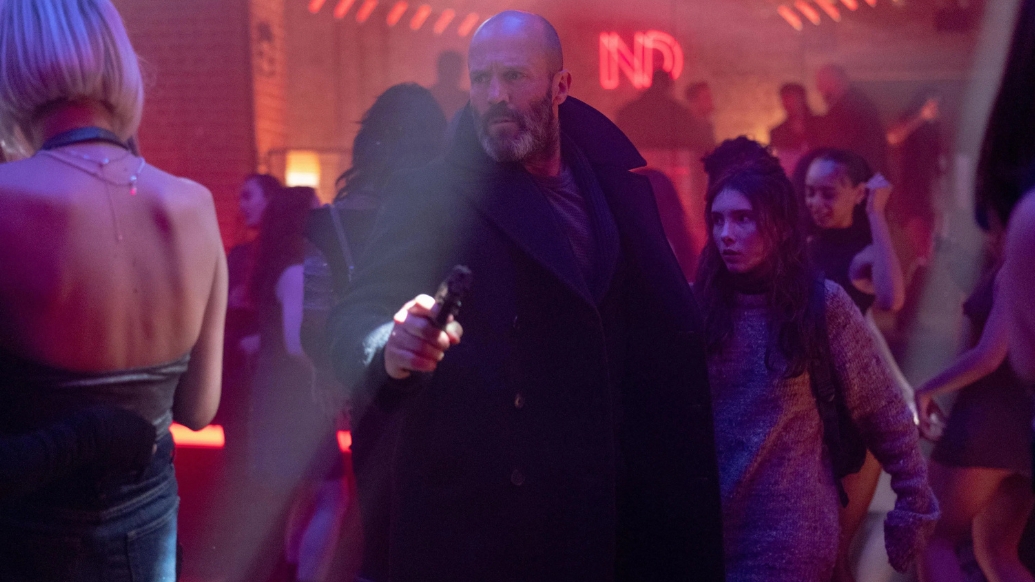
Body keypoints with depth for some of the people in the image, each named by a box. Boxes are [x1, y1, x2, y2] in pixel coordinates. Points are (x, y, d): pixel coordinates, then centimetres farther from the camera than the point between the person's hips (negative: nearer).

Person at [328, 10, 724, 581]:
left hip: (593, 508, 4)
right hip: (469, 508, -4)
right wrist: (390, 351, -38)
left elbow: (669, 336, 11)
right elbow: (358, 317, -16)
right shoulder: (428, 195, -5)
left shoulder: (615, 186, 8)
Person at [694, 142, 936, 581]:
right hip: (701, 524, 3)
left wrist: (915, 509, 0)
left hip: (789, 536, -2)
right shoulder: (697, 305, 0)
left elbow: (886, 417, -2)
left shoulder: (823, 305, -7)